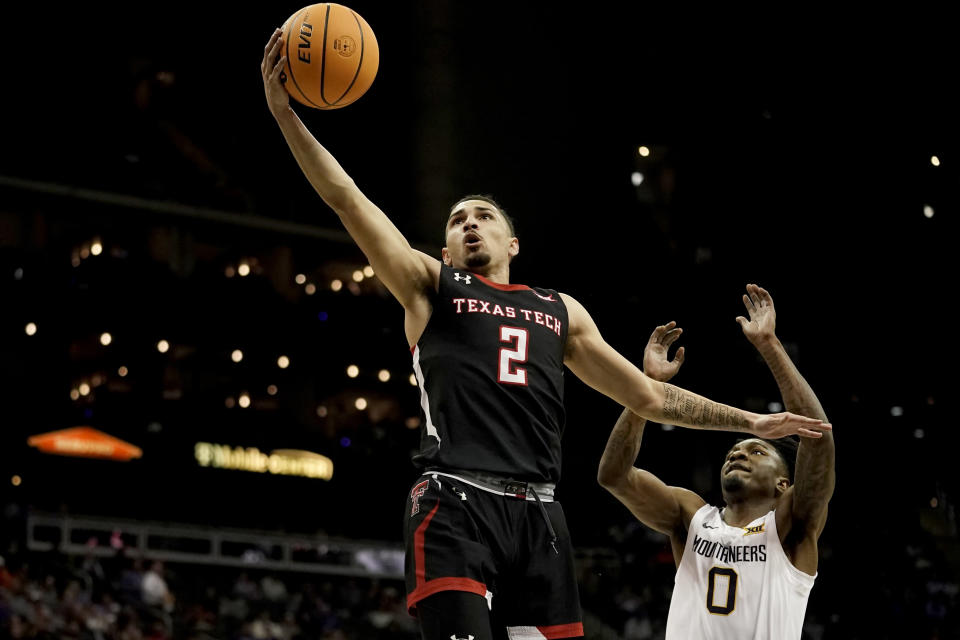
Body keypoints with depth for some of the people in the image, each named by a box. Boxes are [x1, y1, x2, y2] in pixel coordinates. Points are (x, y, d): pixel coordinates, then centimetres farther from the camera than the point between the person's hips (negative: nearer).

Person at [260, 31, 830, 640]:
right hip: (456, 506, -4)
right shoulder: (430, 286, 16)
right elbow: (347, 199, 6)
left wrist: (750, 420, 29)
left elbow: (646, 395, 31)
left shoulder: (562, 311, 27)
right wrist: (285, 114, -5)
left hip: (539, 515, 4)